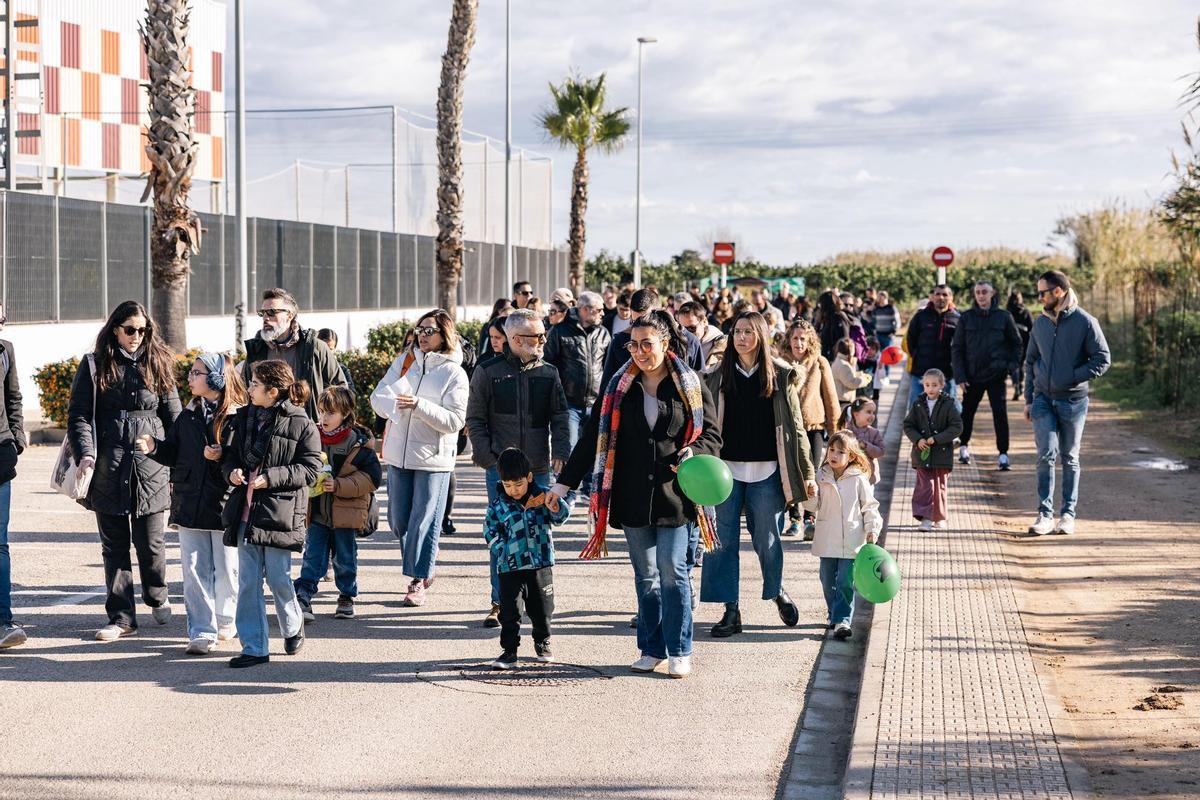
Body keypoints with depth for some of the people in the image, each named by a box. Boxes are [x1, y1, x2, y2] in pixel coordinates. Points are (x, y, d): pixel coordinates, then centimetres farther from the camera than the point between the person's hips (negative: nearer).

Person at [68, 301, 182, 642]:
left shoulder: (158, 364, 9)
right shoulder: (94, 366, 5)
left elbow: (173, 416, 11)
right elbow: (79, 415, 2)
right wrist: (85, 454, -12)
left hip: (151, 467, 0)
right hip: (109, 469, 0)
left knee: (150, 542, 5)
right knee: (114, 545, 4)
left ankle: (157, 598, 31)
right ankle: (121, 617, 11)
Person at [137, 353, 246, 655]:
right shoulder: (187, 417, 12)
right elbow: (174, 454, 15)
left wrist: (223, 457, -24)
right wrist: (154, 447, -3)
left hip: (225, 505, -5)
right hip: (190, 503, 5)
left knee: (227, 568, 6)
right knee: (195, 569, 2)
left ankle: (225, 621, 28)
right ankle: (202, 632, 4)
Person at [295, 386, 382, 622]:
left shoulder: (358, 443, -9)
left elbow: (372, 476, -11)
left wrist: (339, 485, -20)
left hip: (345, 514, -2)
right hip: (316, 512, 3)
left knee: (345, 559, 11)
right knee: (312, 557, 1)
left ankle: (347, 598, 26)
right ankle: (302, 598, 1)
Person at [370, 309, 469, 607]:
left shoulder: (454, 374, -5)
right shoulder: (404, 361, 7)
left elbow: (455, 420, -13)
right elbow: (378, 397, 2)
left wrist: (419, 405, -22)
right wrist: (396, 404, -20)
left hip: (433, 459, -5)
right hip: (398, 454, 5)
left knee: (424, 521, -3)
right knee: (398, 520, 10)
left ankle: (418, 580, 9)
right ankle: (425, 564, 31)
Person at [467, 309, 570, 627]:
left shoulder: (548, 373, 7)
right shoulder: (488, 372, 0)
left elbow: (560, 418, 10)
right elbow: (475, 419, 3)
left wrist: (561, 452, -5)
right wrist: (487, 455, -7)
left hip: (538, 469, 2)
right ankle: (500, 603, 3)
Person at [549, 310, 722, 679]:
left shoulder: (690, 385, 1)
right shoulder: (620, 386, 8)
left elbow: (711, 435, 4)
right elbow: (594, 437, 10)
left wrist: (692, 454, -18)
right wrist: (564, 483, 8)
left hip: (674, 494, -3)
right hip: (632, 496, 3)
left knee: (673, 573, -4)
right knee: (645, 576, 8)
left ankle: (679, 652, 5)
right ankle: (652, 649, 17)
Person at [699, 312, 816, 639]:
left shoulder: (781, 376, 2)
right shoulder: (719, 376, 6)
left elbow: (795, 427, 4)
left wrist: (806, 473, 2)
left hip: (766, 471, -1)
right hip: (726, 469, 1)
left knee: (767, 539, 5)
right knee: (722, 541, -1)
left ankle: (777, 592, 32)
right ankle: (731, 611, 8)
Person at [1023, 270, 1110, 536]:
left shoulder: (1085, 322, -8)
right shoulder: (1040, 324, 7)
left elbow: (1103, 359, -8)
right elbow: (1031, 362, 14)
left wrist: (1072, 377, -15)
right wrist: (1029, 399, 11)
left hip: (1073, 401, -3)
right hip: (1043, 400, 3)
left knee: (1070, 459, 8)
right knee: (1046, 455, -8)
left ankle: (1068, 514, 15)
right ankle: (1045, 514, -6)